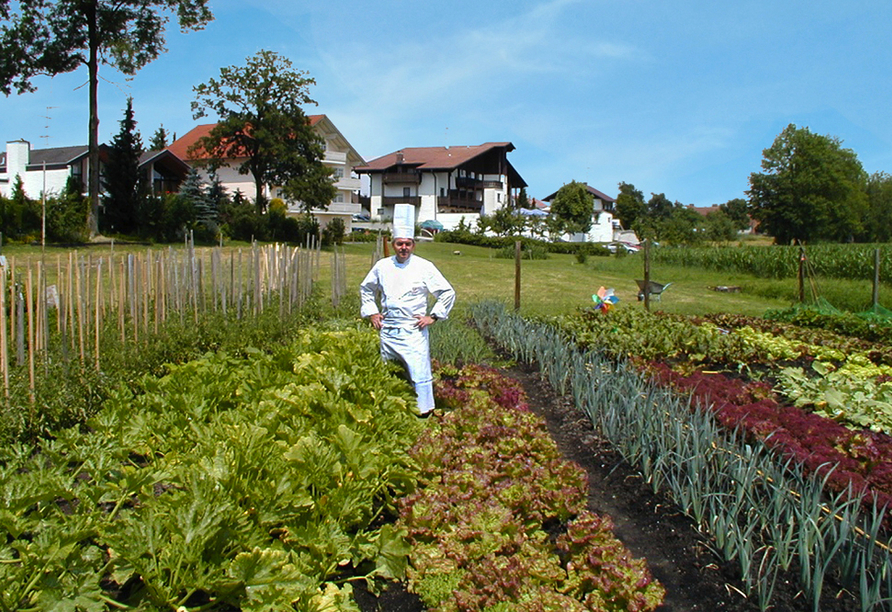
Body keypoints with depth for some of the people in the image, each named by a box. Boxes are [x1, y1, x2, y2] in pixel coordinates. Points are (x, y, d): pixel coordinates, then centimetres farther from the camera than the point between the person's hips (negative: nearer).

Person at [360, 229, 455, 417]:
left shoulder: (424, 267, -4)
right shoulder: (382, 266, 6)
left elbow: (448, 293, 0)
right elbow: (366, 289, 22)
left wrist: (433, 316, -5)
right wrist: (372, 313, 12)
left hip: (413, 330, -4)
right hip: (387, 329, 4)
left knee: (419, 373, -9)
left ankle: (424, 412, 2)